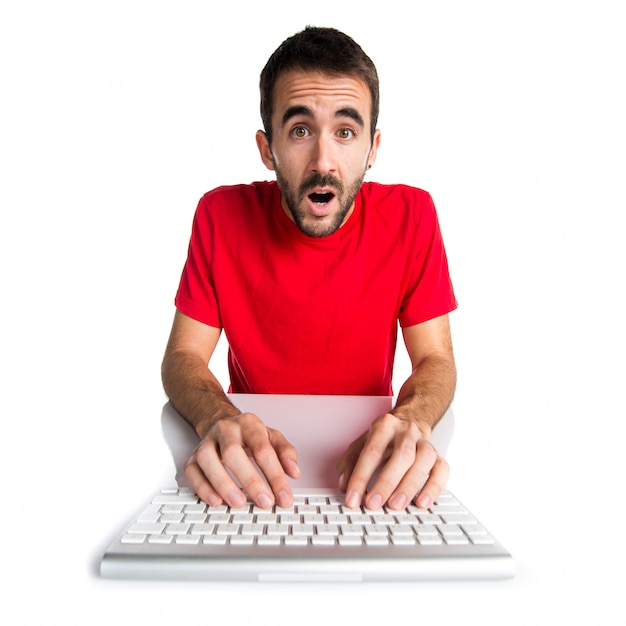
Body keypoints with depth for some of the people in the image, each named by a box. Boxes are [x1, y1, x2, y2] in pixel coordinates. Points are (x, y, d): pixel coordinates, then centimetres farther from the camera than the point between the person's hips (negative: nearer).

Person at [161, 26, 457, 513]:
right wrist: (218, 419, -31)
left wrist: (411, 420, -31)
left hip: (366, 450, 0)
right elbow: (183, 357, -9)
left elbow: (436, 361, -8)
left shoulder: (411, 215, -11)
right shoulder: (222, 216, -11)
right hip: (252, 455, 1)